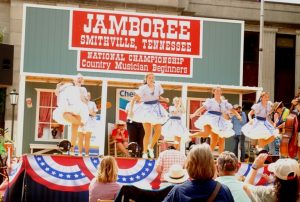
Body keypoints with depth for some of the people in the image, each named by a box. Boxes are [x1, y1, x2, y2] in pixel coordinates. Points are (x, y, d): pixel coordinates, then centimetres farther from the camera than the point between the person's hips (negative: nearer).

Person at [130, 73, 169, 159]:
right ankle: (145, 152, 5)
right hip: (147, 110, -4)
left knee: (158, 131, -1)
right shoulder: (143, 88, -12)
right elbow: (134, 99, -12)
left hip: (156, 109, 4)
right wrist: (131, 110, -18)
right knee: (148, 132, -8)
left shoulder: (158, 86, 1)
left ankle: (151, 147, 24)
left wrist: (165, 99, -3)